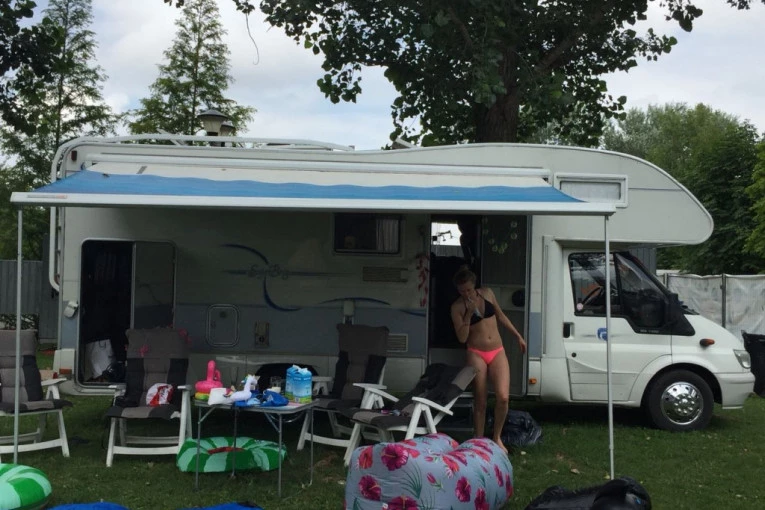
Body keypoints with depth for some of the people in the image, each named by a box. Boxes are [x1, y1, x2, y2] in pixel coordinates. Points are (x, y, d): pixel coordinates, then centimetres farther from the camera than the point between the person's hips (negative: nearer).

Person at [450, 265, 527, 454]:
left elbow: (501, 316, 16)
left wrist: (518, 336, 17)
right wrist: (469, 314, -18)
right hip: (476, 354, -2)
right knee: (480, 401, 1)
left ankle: (497, 437, 9)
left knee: (503, 397, -11)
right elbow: (462, 338, -10)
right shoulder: (457, 307, -6)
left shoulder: (487, 293, 2)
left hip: (497, 352, 2)